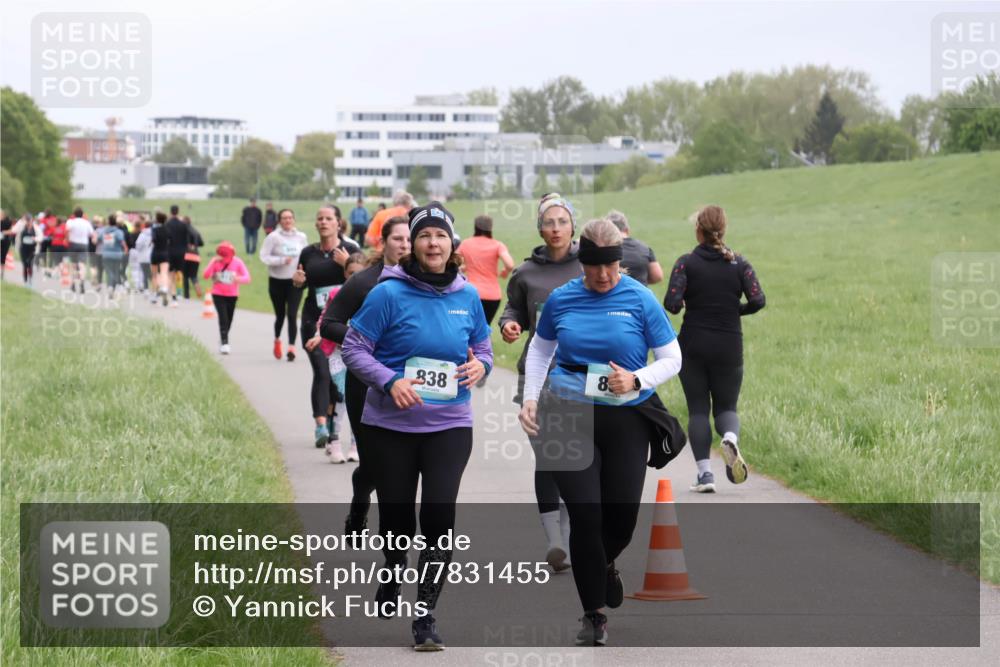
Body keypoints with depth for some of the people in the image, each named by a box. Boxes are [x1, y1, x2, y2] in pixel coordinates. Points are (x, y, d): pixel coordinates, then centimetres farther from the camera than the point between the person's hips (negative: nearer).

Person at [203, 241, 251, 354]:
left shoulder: (237, 262, -6)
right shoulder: (216, 262, -7)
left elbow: (247, 277, -13)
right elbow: (206, 276, -19)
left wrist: (239, 279, -36)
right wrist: (214, 263, -29)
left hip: (232, 295, 2)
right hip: (218, 295, -2)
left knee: (229, 320, 10)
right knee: (223, 318, -17)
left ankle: (222, 341, 31)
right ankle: (224, 343, -19)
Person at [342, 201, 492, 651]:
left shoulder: (467, 297, 2)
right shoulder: (389, 294, -10)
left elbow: (482, 345, 16)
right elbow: (354, 348, -7)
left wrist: (479, 365, -7)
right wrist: (390, 381, -21)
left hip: (449, 426, 2)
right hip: (391, 426, -2)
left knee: (439, 514, -11)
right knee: (397, 515, 9)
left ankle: (426, 614, -2)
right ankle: (392, 576, 43)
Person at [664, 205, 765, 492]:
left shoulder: (686, 263, -5)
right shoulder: (739, 263, 0)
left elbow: (672, 303, -15)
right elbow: (757, 300, -9)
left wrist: (680, 306, 8)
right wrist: (735, 310, 10)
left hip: (693, 347, -1)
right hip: (729, 347, 1)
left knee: (698, 409, 7)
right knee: (726, 406, 12)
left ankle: (704, 472, -3)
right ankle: (730, 437, -22)